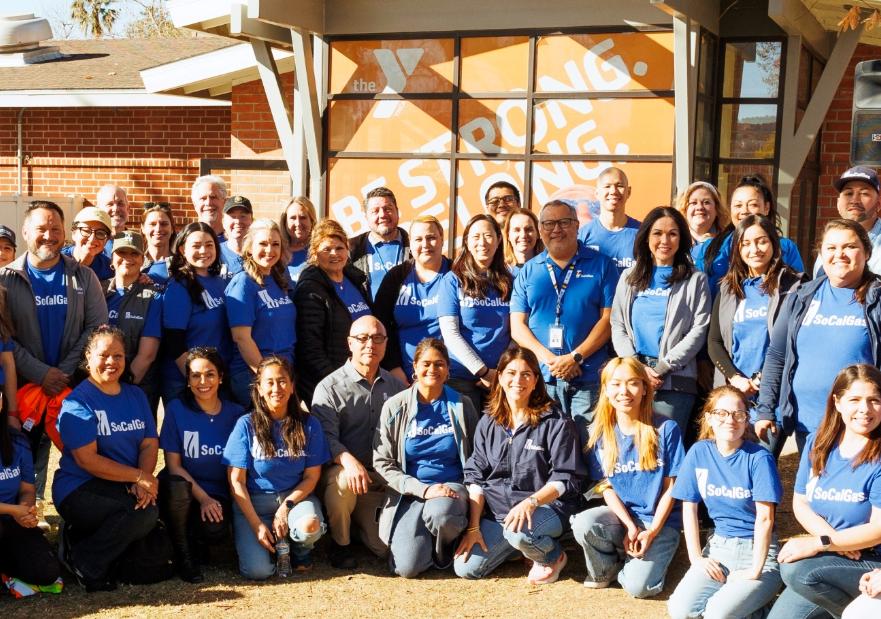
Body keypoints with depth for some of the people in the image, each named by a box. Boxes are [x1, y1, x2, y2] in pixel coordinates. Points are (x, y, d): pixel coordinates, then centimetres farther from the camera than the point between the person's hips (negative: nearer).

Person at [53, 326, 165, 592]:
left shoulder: (136, 396, 13)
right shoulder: (77, 402, -7)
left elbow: (150, 444, 5)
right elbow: (87, 460, -15)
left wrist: (145, 481, -16)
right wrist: (139, 476, -18)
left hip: (127, 489, 7)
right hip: (80, 490, -6)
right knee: (146, 513, -32)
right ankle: (85, 564, -11)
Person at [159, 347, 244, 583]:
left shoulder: (235, 414, 2)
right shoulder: (176, 409, -4)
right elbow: (174, 465, -6)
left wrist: (214, 502, -9)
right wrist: (203, 498, -15)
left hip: (216, 495, 0)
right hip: (183, 489, 0)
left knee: (215, 529, -33)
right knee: (176, 486, -36)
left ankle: (192, 544, 7)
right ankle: (183, 554, -10)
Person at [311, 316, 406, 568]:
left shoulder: (396, 387, 11)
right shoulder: (329, 387, -4)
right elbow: (326, 436, -16)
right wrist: (350, 461, -35)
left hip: (383, 479, 3)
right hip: (341, 470, -3)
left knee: (387, 547, -11)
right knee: (343, 477, -39)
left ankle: (360, 519, 24)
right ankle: (340, 543, -12)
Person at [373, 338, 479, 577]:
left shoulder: (462, 406, 7)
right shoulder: (395, 407, 2)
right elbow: (382, 463, -1)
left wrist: (471, 492, -8)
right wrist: (424, 489, -12)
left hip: (452, 485, 0)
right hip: (410, 493, 0)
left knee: (440, 514, -38)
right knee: (407, 567, -20)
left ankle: (446, 549, -1)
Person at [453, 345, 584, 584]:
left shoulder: (556, 423, -5)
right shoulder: (488, 423, 9)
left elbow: (565, 479, -9)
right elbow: (475, 476, 5)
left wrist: (530, 502, -26)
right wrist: (473, 527, -5)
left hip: (547, 505, -5)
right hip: (497, 508, 5)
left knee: (518, 531, -38)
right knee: (465, 568, -12)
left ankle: (552, 555, -3)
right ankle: (523, 544, 14)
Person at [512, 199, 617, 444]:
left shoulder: (602, 266, 6)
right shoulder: (529, 272, 12)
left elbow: (608, 318, -1)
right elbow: (517, 325, 7)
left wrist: (575, 357, -11)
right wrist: (549, 358, -9)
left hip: (589, 378, -2)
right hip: (541, 378, 2)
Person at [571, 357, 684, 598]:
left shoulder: (666, 429, -7)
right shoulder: (601, 433, 1)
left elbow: (670, 487, -5)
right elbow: (606, 487, 1)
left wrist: (652, 531, -14)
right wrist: (629, 525, -14)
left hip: (660, 521, -3)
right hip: (621, 515, 3)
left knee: (638, 587, -24)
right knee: (583, 523, -30)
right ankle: (604, 570, 1)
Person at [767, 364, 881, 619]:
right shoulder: (818, 444, 3)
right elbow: (800, 504, 4)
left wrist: (820, 543, -21)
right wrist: (837, 542, -13)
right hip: (828, 562, 6)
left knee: (795, 569, -28)